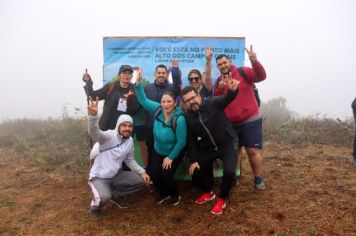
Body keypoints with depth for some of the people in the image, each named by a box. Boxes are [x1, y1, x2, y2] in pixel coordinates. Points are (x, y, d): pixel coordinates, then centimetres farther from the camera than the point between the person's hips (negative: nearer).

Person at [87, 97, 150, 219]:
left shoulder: (130, 140, 0)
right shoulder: (109, 136, -22)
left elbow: (129, 160, 11)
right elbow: (94, 132, -44)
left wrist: (142, 171, -4)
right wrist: (93, 115, -64)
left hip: (116, 175, 7)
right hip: (99, 177, -6)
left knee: (142, 181, -2)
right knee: (104, 197, -34)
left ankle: (115, 194, 15)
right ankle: (95, 205, 4)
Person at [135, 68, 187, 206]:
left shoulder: (179, 119, -30)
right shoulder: (158, 110, -16)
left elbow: (181, 142, -23)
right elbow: (143, 100, -7)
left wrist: (170, 157, -16)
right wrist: (138, 83, -20)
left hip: (174, 153, -5)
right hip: (158, 151, 5)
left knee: (166, 175, -17)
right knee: (153, 174, -6)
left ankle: (175, 194, 17)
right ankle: (164, 193, 26)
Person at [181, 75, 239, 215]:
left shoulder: (212, 103, -15)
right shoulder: (188, 117, -4)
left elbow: (227, 99, -34)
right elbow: (191, 140, 0)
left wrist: (232, 90, -58)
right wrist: (193, 160, -6)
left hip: (228, 143, -4)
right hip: (207, 148, 4)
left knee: (229, 171, -23)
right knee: (195, 170, -1)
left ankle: (221, 199, 5)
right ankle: (208, 192, 29)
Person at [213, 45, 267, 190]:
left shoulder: (243, 72, -5)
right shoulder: (218, 81, 8)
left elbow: (261, 76, -21)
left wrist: (254, 62, -39)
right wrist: (219, 89, -17)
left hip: (251, 120, -4)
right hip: (230, 124, 4)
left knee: (252, 150, -1)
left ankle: (258, 179, 18)